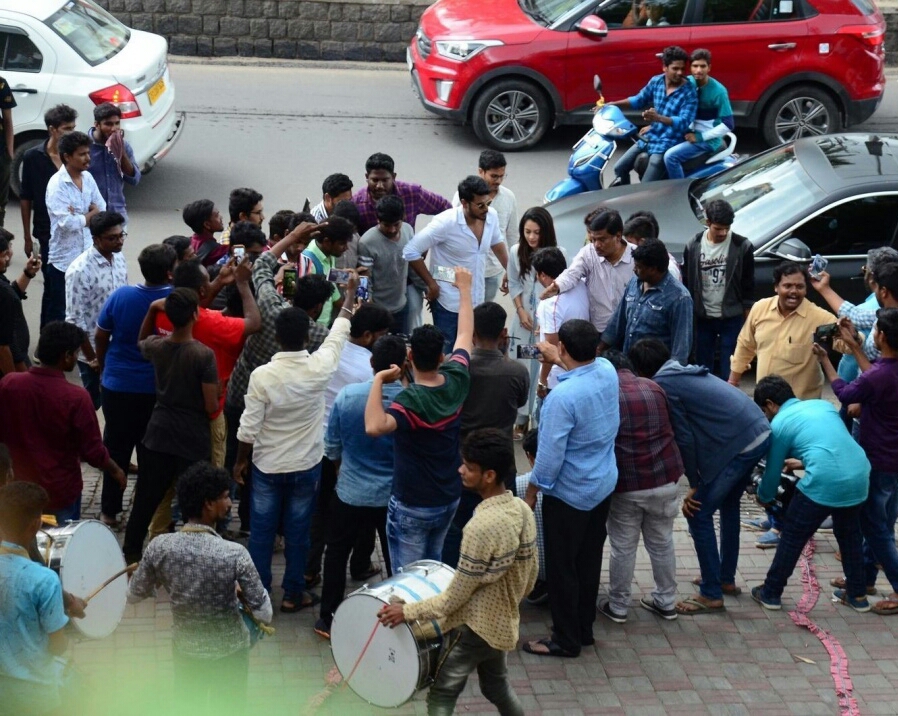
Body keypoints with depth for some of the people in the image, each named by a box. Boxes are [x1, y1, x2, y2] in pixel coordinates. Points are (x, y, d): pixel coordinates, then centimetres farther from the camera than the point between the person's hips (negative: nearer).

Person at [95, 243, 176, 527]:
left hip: (117, 385, 1)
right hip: (158, 389, -1)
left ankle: (109, 511, 21)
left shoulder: (120, 296, -11)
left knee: (116, 448, 14)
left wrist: (103, 367, 15)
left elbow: (100, 337, 0)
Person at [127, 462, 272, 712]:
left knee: (190, 709, 25)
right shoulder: (234, 554, -28)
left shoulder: (160, 547, -19)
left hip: (185, 648, 3)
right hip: (229, 652, -3)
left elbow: (134, 595, -3)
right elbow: (264, 614, -21)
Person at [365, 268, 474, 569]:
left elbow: (374, 426, -46)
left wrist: (378, 380, -34)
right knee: (433, 567, 23)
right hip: (449, 499, 6)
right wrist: (465, 288, 22)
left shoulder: (411, 401, -27)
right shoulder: (456, 381, -9)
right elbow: (465, 336, 9)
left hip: (412, 505, -6)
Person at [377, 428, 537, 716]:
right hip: (502, 623, 8)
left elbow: (454, 599, -23)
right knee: (497, 687, 28)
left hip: (473, 628, -8)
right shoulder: (522, 511, -6)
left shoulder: (481, 527, -31)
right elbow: (529, 576, 7)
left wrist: (407, 611, -15)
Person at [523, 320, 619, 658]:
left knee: (562, 568, 7)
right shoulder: (608, 372, -8)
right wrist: (557, 360, 34)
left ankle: (566, 640, 17)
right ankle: (584, 629, 33)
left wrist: (530, 494, -10)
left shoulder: (562, 396, -29)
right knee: (589, 560, 19)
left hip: (569, 493, -8)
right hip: (604, 485, 8)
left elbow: (550, 455, -23)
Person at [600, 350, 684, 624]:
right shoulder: (654, 388, 9)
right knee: (662, 543, 16)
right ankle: (665, 602, 27)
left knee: (623, 548, 8)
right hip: (664, 479, 4)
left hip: (626, 484, -4)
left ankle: (617, 607, 17)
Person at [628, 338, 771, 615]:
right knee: (728, 504, 27)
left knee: (698, 515, 3)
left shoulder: (663, 384, -5)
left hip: (737, 445, -9)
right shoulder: (686, 372, 20)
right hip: (761, 433, 9)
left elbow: (683, 437, -6)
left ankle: (711, 595, 9)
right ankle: (726, 578, 39)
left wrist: (695, 484, 3)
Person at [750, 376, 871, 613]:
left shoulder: (779, 424, 8)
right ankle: (857, 595, 37)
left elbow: (773, 472, 15)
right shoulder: (823, 404, 23)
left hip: (824, 483, -6)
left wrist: (763, 497, 35)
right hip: (859, 476, 6)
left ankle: (770, 593, 23)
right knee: (849, 534, 28)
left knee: (792, 537, 12)